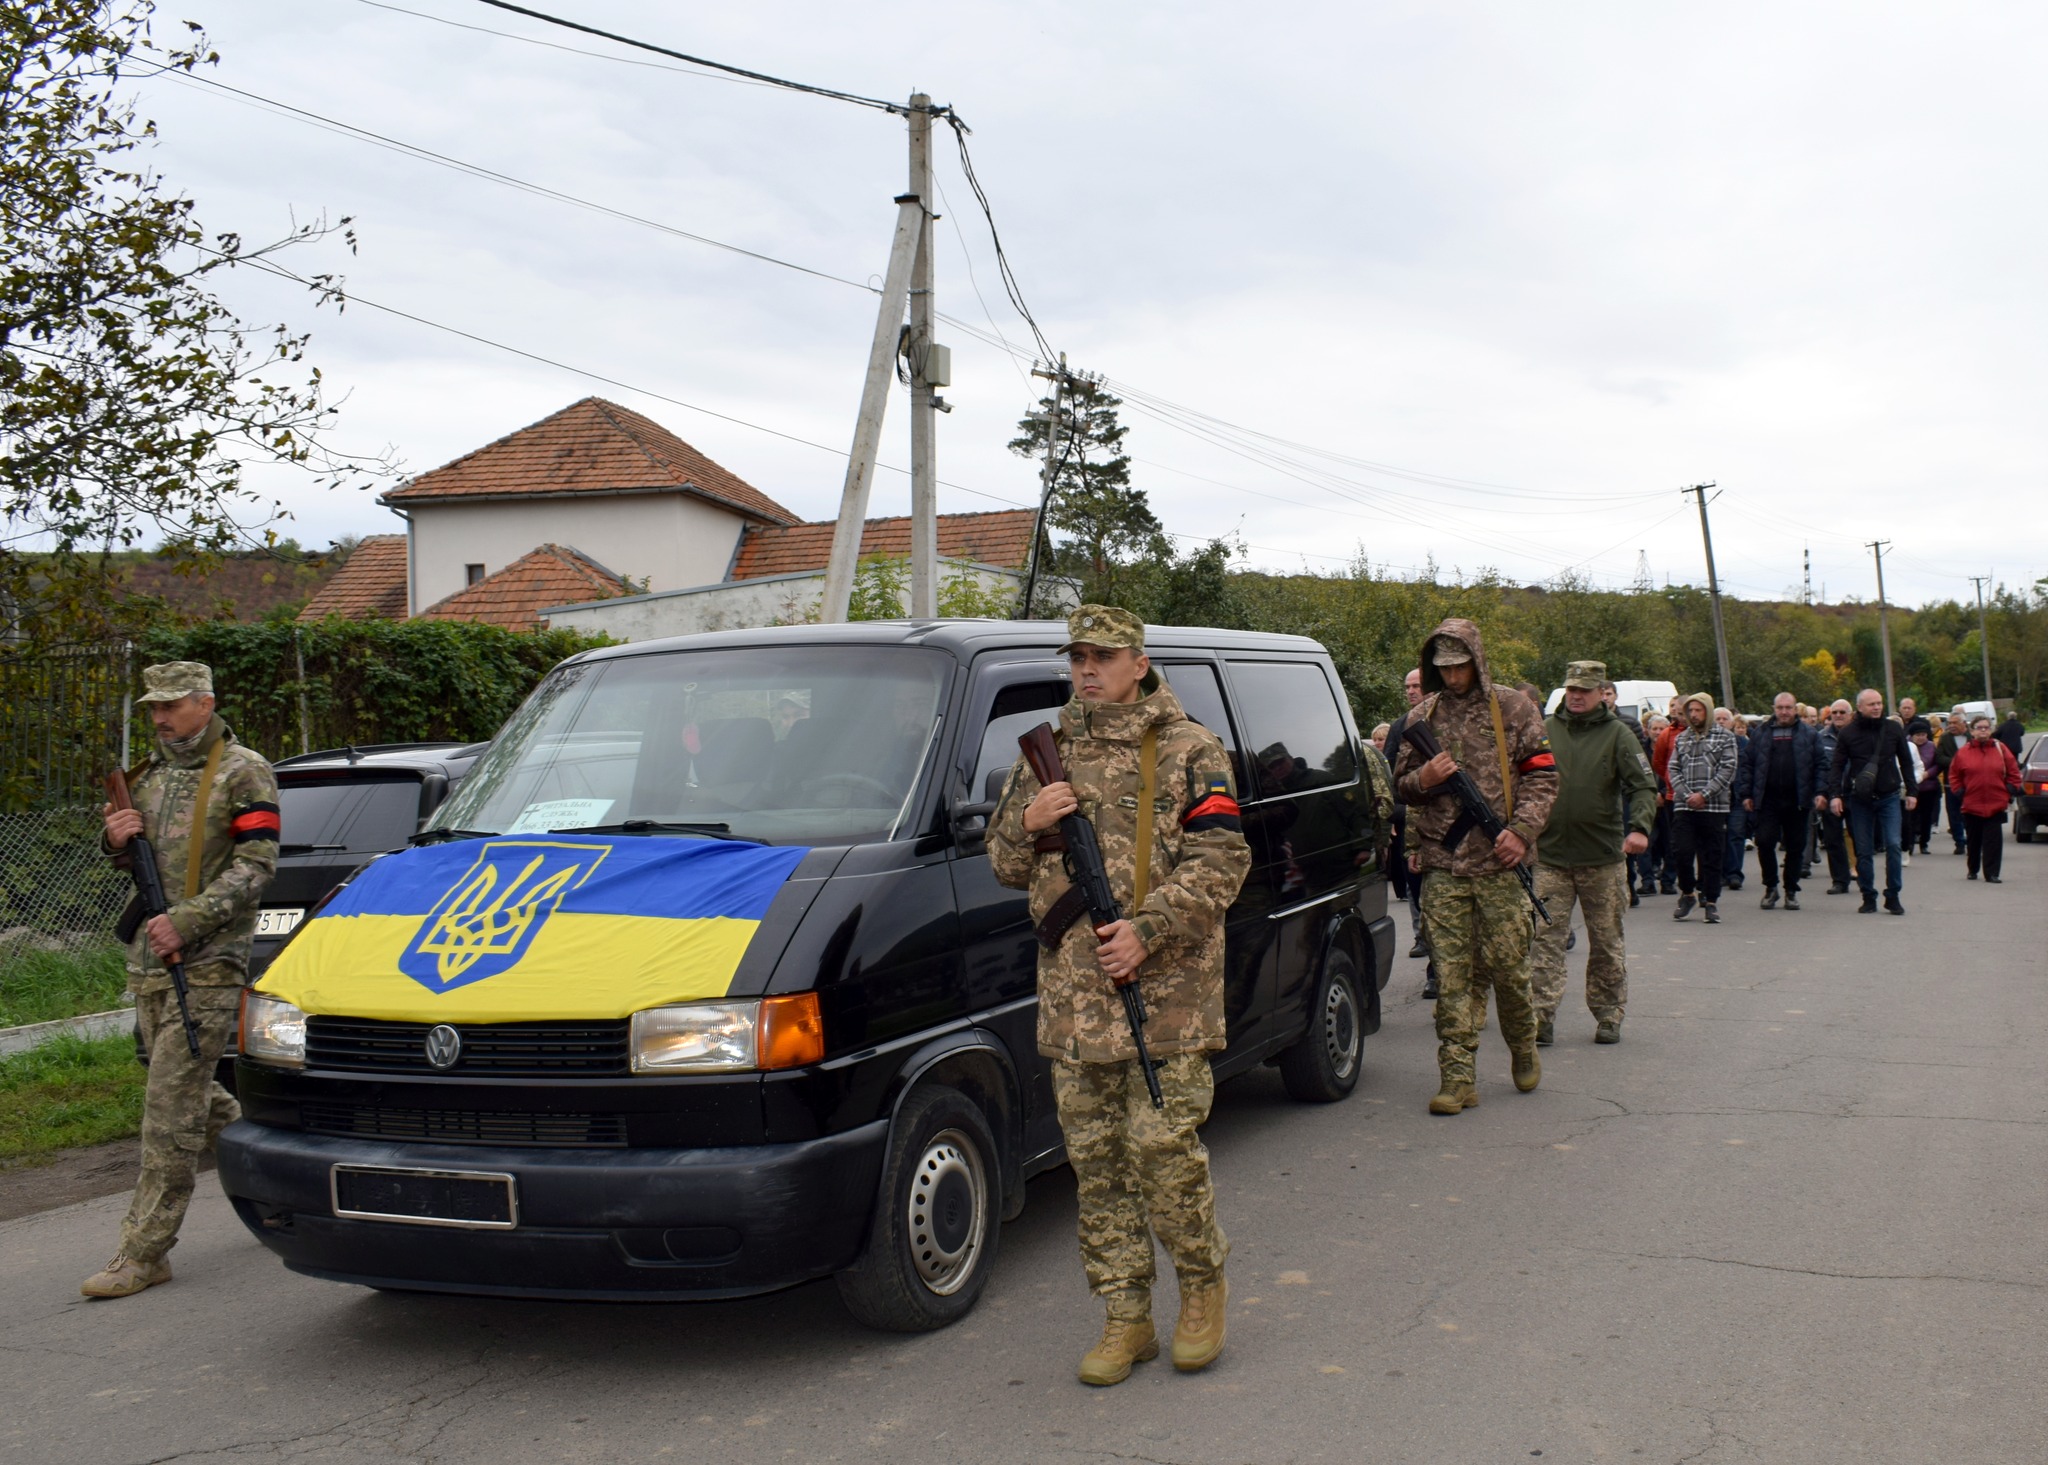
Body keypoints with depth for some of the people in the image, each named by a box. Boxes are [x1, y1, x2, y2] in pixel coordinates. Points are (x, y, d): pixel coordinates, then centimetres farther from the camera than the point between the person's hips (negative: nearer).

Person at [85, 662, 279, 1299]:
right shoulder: (151, 772, 16)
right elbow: (133, 859, 24)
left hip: (208, 965, -8)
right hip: (149, 960, 8)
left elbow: (255, 865, -14)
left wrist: (186, 921, -22)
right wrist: (117, 840, 0)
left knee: (171, 1107, -8)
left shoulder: (243, 772, -7)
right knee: (194, 1095, 14)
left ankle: (144, 1252, -4)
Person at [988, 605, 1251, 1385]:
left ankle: (1202, 1284, 19)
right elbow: (1004, 865, 17)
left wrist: (1146, 930, -18)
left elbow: (1220, 862, -7)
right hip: (1072, 993, 5)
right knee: (1094, 1159, 7)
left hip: (1167, 991, -5)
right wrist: (1028, 820, -5)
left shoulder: (1190, 750, 0)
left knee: (1163, 1148, -5)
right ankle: (1126, 1317, 18)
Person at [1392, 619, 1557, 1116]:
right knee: (1451, 975, -1)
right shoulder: (1423, 715, 11)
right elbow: (1400, 783, 17)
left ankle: (1524, 1051, 28)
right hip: (1442, 865, 2)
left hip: (1499, 863, -2)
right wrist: (1422, 780, -7)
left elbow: (1542, 776, 3)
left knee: (1506, 964, 2)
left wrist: (1522, 830, -11)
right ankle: (1458, 1078, 2)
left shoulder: (1513, 709, 5)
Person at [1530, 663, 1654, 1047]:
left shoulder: (1617, 733, 1)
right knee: (1546, 936, -5)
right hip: (1550, 854, 1)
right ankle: (1541, 1018, -5)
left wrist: (1640, 827, -21)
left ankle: (1608, 1017, 20)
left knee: (1606, 942, 9)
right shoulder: (1546, 730, 6)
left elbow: (1644, 785, -5)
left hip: (1602, 856, -1)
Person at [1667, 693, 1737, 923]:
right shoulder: (1681, 738, 15)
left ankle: (1710, 902, 8)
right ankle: (1686, 894, 14)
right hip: (1683, 807, 2)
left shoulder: (1724, 737, 4)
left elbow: (1727, 770, -4)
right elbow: (1674, 770, 9)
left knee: (1711, 857, 1)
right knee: (1682, 852, -6)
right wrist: (1686, 795, -7)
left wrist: (1704, 795, -12)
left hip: (1714, 807, -2)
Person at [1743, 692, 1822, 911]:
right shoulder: (1760, 734, 9)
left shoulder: (1809, 735, 7)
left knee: (1795, 846, 5)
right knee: (1765, 843, -6)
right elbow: (1747, 764, 7)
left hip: (1797, 802, 0)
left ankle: (1791, 891, 17)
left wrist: (1820, 792, -7)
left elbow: (1821, 765, 3)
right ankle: (1770, 887, 10)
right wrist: (1746, 793, 0)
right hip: (1767, 801, 0)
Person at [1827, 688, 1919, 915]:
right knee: (1863, 851, 4)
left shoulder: (1894, 729, 4)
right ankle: (1869, 897, 13)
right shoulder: (1847, 733, 0)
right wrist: (1834, 794, -9)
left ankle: (1892, 896, 2)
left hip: (1889, 797, 0)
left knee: (1893, 845, -8)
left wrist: (1911, 790, 8)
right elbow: (1837, 766, 1)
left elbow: (1906, 762, 12)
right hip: (1859, 800, 0)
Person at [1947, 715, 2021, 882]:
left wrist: (2009, 792, 3)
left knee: (1993, 840, -4)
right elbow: (1954, 775, 11)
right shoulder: (1964, 752, 1)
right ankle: (1973, 870, 26)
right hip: (1971, 804, 0)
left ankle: (1991, 873, -2)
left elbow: (2013, 772, 9)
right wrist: (1960, 792, 2)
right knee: (1973, 840, 10)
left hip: (1996, 805, 0)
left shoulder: (2000, 749, 3)